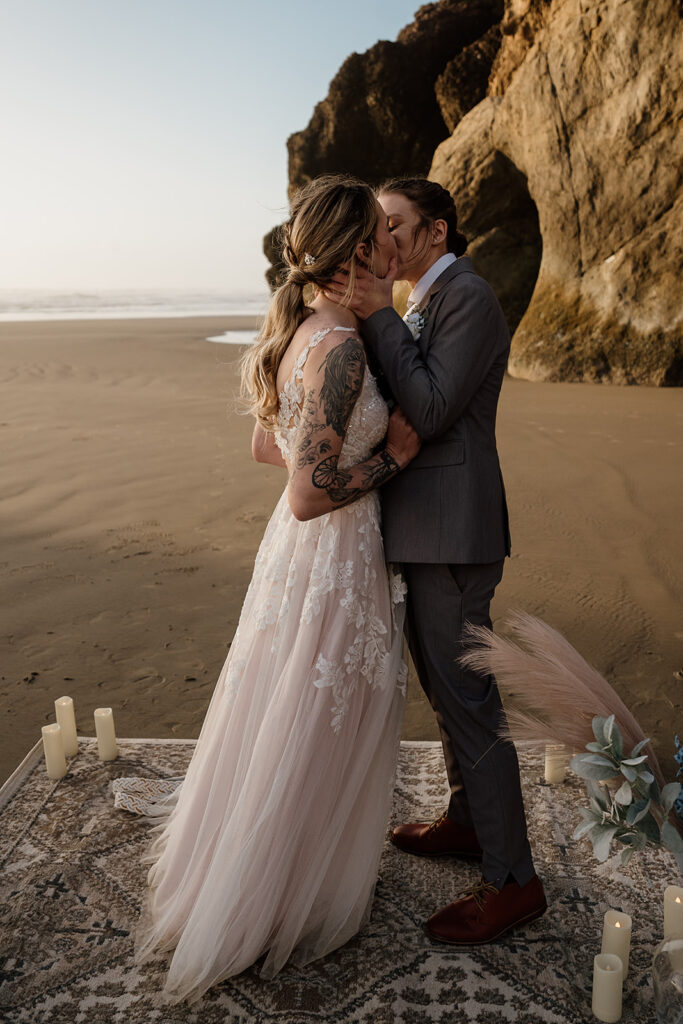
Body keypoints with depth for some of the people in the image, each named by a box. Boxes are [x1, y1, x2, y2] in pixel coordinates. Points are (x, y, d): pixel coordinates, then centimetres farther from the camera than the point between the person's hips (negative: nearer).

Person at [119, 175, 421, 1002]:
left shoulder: (301, 329, 3)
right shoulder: (340, 347, -26)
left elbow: (266, 446, 13)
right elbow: (310, 496, -28)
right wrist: (393, 455, -14)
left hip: (300, 554, 9)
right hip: (333, 561, -9)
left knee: (285, 726, 26)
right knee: (316, 738, 11)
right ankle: (289, 904, 36)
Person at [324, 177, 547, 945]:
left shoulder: (468, 298, -13)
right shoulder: (419, 303, 16)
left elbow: (432, 410, -21)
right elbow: (400, 402, 13)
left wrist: (377, 317, -19)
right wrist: (358, 316, 3)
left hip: (451, 533, -10)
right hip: (423, 527, 10)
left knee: (468, 699, -3)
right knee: (445, 687, 20)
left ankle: (511, 880, 12)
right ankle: (467, 820, 39)